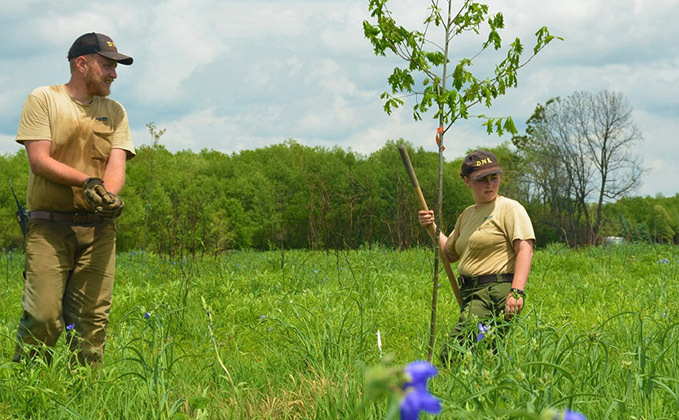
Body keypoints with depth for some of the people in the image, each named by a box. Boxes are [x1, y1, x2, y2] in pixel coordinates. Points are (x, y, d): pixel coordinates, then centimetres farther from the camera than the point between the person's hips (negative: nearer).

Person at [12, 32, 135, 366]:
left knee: (93, 317, -2)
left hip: (98, 228, 4)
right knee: (43, 315, -13)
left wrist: (108, 194, -17)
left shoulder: (114, 111, 18)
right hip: (49, 225, -4)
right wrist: (87, 182, -17)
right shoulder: (43, 99, 5)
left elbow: (117, 163, 5)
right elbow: (39, 160, -5)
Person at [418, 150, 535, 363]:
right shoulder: (467, 214, 22)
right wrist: (432, 227, 16)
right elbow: (450, 253, 33)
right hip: (471, 294, 9)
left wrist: (517, 292, -26)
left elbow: (525, 250, -14)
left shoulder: (509, 208, -2)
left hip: (496, 292, -9)